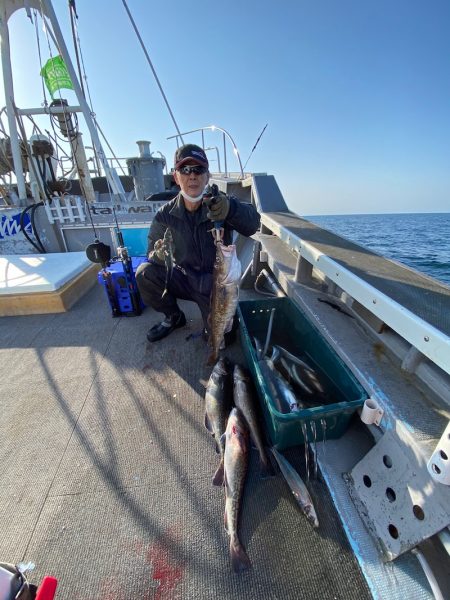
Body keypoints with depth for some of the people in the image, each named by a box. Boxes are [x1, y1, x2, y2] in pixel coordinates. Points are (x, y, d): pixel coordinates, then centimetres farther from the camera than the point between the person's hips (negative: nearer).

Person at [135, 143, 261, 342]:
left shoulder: (221, 205, -13)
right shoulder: (165, 215, -7)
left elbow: (252, 224, -30)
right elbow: (152, 254, -6)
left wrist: (231, 208, -51)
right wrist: (160, 255, -31)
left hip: (216, 283, -2)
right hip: (184, 278, 2)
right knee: (145, 273, -20)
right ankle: (174, 317, 7)